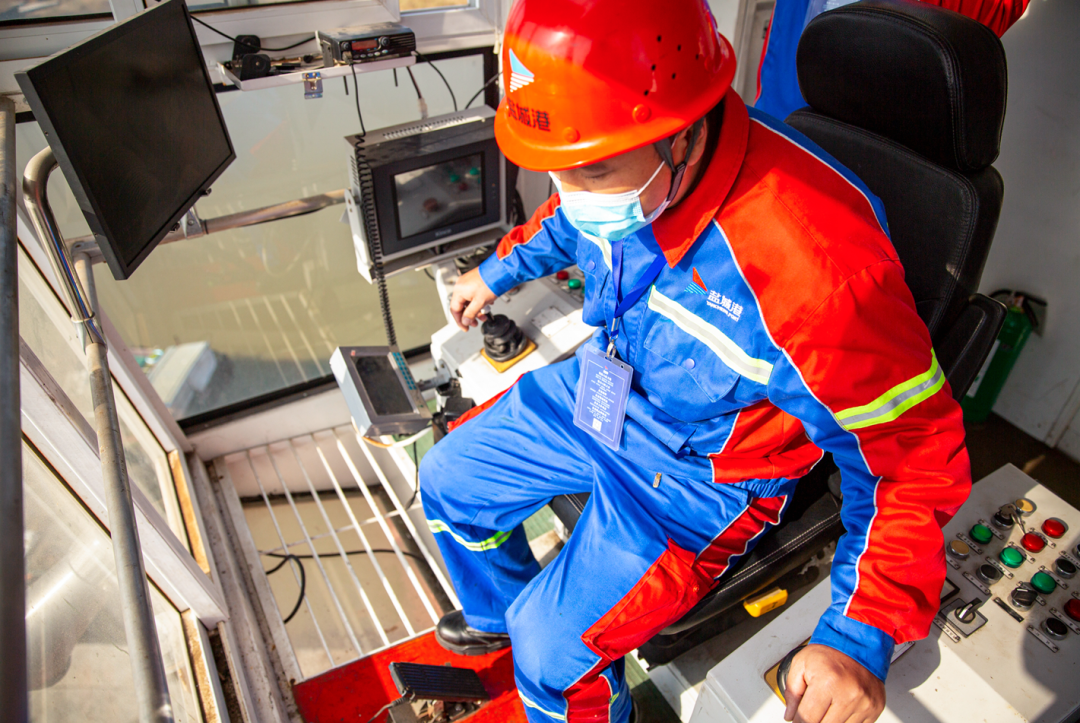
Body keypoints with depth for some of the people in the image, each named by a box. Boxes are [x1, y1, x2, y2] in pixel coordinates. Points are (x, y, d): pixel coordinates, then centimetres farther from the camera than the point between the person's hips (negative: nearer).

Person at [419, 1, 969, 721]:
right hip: (599, 389, 7)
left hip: (709, 467, -6)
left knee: (554, 651, -10)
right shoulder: (628, 164, -16)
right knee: (448, 480, 14)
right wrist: (499, 272, 25)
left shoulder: (816, 264, -38)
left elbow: (913, 451, -24)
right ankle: (499, 614, 44)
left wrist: (861, 636, -27)